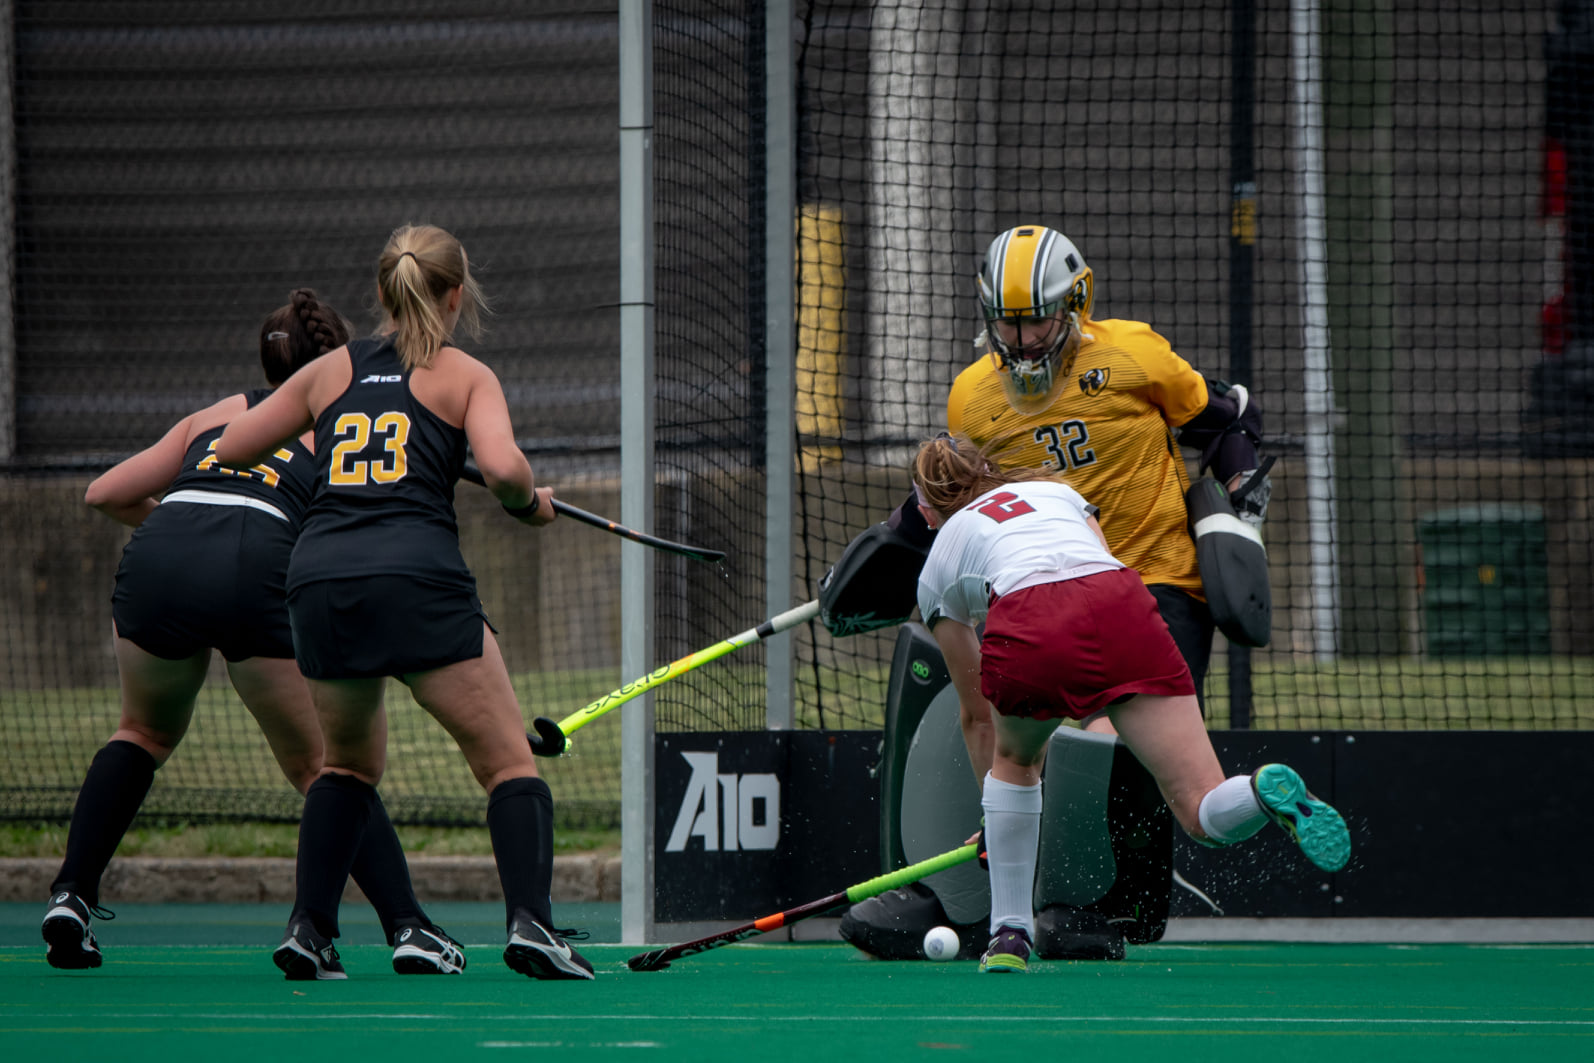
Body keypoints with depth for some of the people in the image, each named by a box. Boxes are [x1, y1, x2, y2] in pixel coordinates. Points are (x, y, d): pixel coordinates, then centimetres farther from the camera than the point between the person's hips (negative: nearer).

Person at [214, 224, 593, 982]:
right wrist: (530, 505, 12)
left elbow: (229, 449, 24)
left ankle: (308, 928, 14)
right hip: (418, 578, -4)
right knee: (509, 762, 3)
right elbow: (502, 468, -10)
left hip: (318, 581, 4)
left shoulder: (330, 371, 19)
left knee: (351, 761, 26)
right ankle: (529, 922, -17)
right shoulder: (464, 376, 8)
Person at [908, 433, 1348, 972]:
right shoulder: (1055, 490, 40)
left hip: (1025, 628, -1)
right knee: (1206, 814, 0)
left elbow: (977, 710, 41)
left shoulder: (937, 569, 34)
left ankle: (1009, 936, 27)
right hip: (1120, 607, 1)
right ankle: (1268, 791, -34)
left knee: (1014, 758, 33)